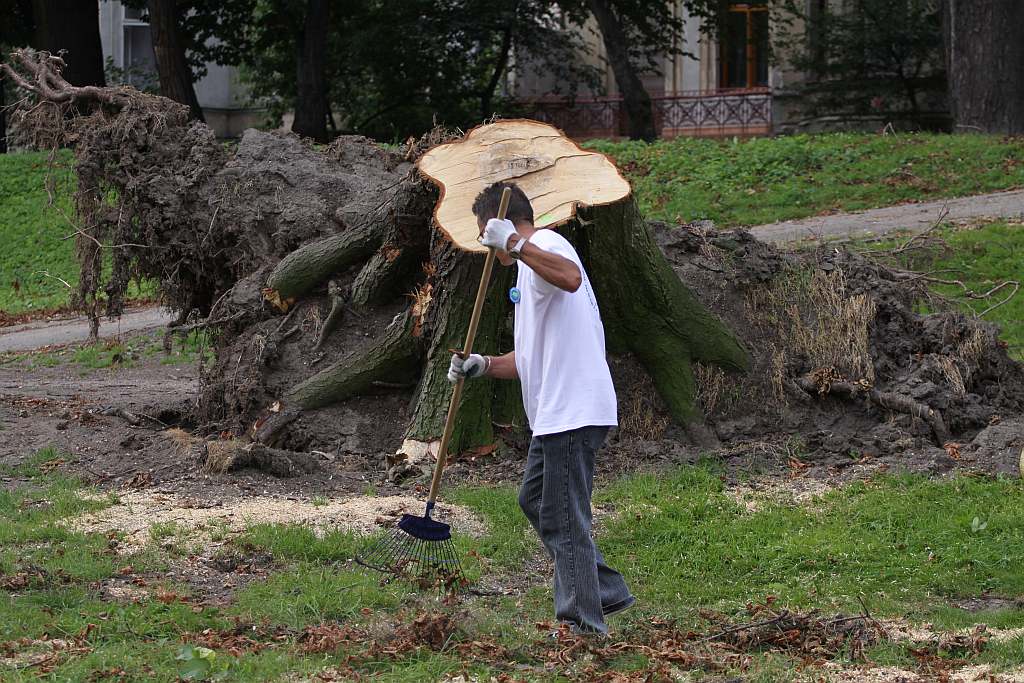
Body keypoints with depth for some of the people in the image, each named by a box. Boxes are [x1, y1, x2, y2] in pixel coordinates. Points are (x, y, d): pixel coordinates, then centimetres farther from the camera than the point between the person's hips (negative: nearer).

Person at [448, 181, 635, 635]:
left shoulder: (546, 243, -9)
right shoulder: (531, 265, 25)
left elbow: (571, 277, -36)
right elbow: (533, 358, 27)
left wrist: (515, 244, -39)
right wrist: (484, 366, 11)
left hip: (574, 413, -11)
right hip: (555, 413, 11)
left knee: (564, 520, -7)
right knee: (535, 500, 22)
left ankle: (585, 623, -1)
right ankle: (607, 592, 25)